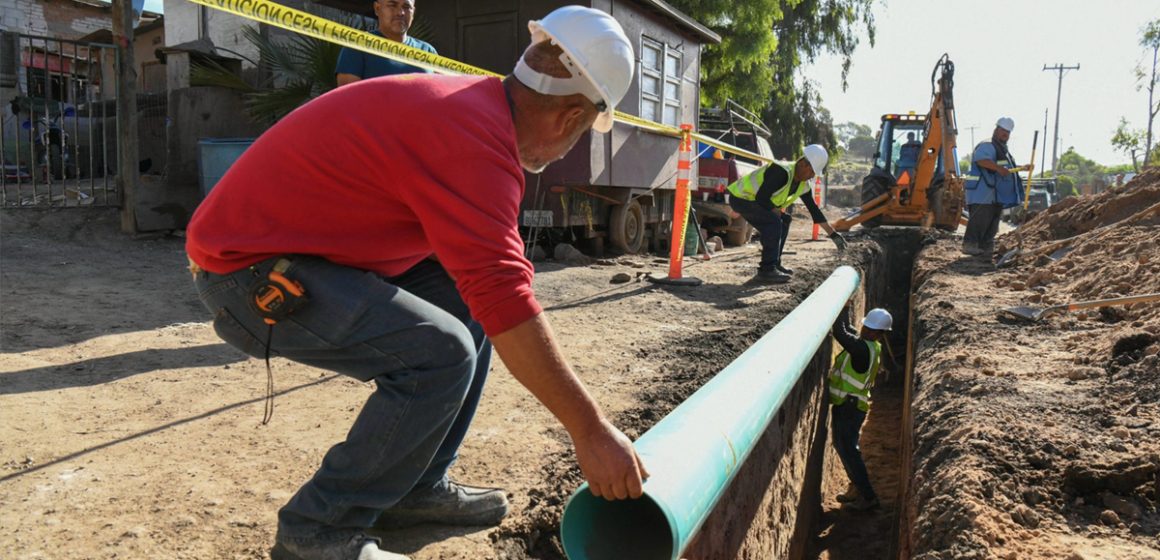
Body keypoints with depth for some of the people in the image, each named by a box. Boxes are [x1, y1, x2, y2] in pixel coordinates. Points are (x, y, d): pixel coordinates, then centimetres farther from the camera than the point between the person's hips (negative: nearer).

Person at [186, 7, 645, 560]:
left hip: (295, 244, 10)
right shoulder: (477, 135, -24)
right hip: (249, 271, -10)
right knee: (441, 353, -22)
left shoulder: (472, 101, 7)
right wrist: (589, 428, -25)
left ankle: (418, 487, 15)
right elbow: (507, 301, -30)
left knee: (468, 297, 7)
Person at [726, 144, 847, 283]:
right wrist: (775, 211, -14)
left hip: (752, 199, 10)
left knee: (783, 221, 12)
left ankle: (774, 265, 16)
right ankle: (767, 270, -21)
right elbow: (761, 198, -31)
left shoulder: (803, 185, 3)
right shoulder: (782, 172, -27)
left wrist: (833, 234, 10)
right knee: (774, 221, -24)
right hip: (740, 197, -10)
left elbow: (814, 209, 9)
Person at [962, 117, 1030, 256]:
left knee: (992, 222, 11)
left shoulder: (1003, 149, 27)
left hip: (995, 195, 11)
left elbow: (1009, 167, 44)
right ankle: (969, 245, -13)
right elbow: (981, 159, -31)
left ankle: (986, 248, 16)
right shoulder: (987, 146, -9)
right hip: (983, 194, -11)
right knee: (979, 220, -14)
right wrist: (999, 168, -38)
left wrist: (1023, 168, 35)